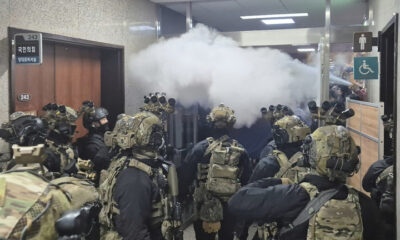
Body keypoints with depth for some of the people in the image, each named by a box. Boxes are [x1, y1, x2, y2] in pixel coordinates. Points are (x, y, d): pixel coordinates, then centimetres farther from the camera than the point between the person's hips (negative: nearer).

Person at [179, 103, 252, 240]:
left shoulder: (200, 148, -10)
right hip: (231, 209, 2)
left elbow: (185, 175, -11)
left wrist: (182, 194, 2)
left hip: (205, 209, -2)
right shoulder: (240, 151, -2)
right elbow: (247, 180, 2)